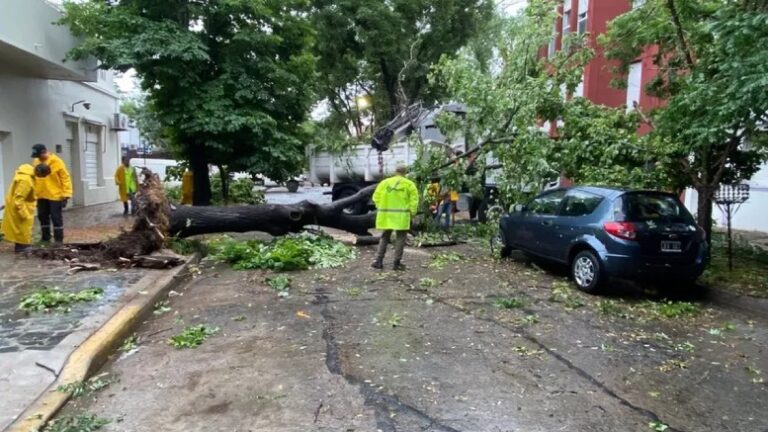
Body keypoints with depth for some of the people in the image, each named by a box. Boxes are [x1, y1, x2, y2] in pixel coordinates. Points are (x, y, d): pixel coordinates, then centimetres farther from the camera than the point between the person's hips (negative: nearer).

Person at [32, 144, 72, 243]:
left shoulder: (56, 162, -12)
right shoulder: (36, 162, 6)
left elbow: (65, 178, -11)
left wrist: (66, 194, -15)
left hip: (55, 196, -6)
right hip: (41, 196, 6)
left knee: (56, 218, 1)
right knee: (43, 217, 13)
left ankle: (58, 240, 8)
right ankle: (45, 238, 25)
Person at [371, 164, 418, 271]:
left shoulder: (384, 182, 6)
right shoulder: (409, 184, -1)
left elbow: (376, 197, 3)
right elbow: (414, 199, -8)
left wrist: (381, 209, 10)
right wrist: (412, 212, 2)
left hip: (386, 215, 3)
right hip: (401, 215, -3)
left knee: (384, 237, 14)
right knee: (400, 238, 7)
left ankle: (379, 261, 10)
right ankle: (397, 263, 6)